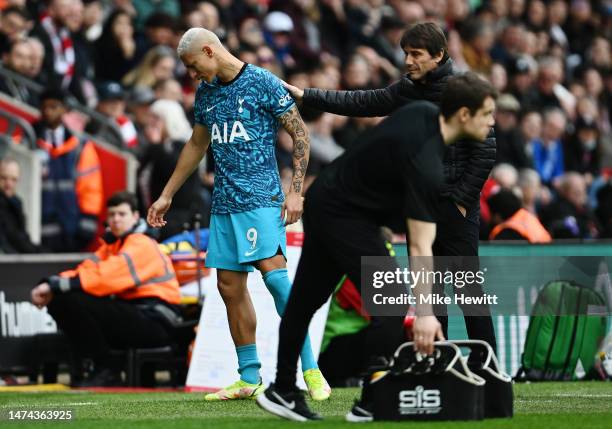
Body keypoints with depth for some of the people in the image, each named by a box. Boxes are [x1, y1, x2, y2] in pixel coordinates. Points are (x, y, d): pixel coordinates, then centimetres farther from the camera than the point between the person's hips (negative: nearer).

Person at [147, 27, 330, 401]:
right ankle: (250, 380, 10)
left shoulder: (263, 83, -6)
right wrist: (167, 195, 29)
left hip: (261, 198, -7)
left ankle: (311, 370, -18)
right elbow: (197, 146, 27)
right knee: (230, 285, 4)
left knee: (273, 272, -20)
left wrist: (296, 191, -12)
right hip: (224, 203, 7)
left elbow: (301, 135, -5)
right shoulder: (206, 93, 15)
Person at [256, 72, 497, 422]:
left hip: (321, 201, 10)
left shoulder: (424, 112, -4)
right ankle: (373, 403, -8)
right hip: (346, 218, -10)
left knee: (305, 300, 17)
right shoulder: (426, 165, -29)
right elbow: (420, 246, -32)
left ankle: (283, 391, 27)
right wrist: (424, 313, -35)